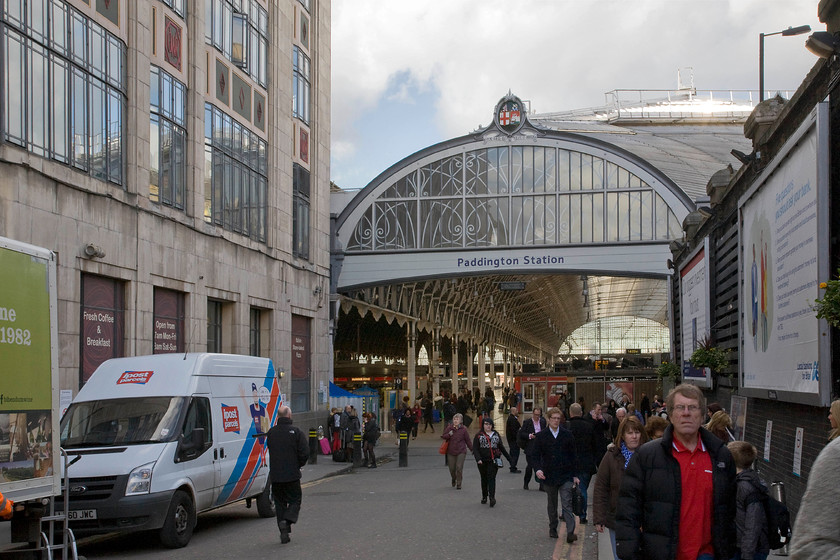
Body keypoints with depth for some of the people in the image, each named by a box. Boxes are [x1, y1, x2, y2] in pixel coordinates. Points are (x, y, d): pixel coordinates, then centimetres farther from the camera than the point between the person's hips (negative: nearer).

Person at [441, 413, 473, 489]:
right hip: (451, 452, 2)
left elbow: (468, 440, 3)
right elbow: (443, 436, 6)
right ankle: (454, 479, 39)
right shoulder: (449, 428, -1)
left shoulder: (463, 429, -5)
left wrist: (472, 449, 5)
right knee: (452, 468, 7)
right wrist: (449, 435, -14)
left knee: (459, 468, -11)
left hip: (461, 452, -2)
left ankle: (459, 484, 5)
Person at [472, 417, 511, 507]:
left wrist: (509, 458, 17)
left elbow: (501, 447, 18)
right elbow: (475, 449, -6)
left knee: (491, 478, -11)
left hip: (494, 460, 0)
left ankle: (492, 497, -18)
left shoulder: (496, 435, 12)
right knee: (484, 479, 10)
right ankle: (484, 496, 22)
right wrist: (478, 459, -22)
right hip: (482, 461, 0)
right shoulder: (479, 435, 2)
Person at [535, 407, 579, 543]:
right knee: (552, 505, 14)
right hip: (549, 476, 1)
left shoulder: (567, 435, 3)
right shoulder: (541, 436, 2)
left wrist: (574, 475, 5)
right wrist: (538, 469, -17)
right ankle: (552, 529, 29)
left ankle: (570, 533, -16)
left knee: (567, 504, -10)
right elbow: (536, 455, 1)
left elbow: (573, 456, 7)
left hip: (565, 476, -1)